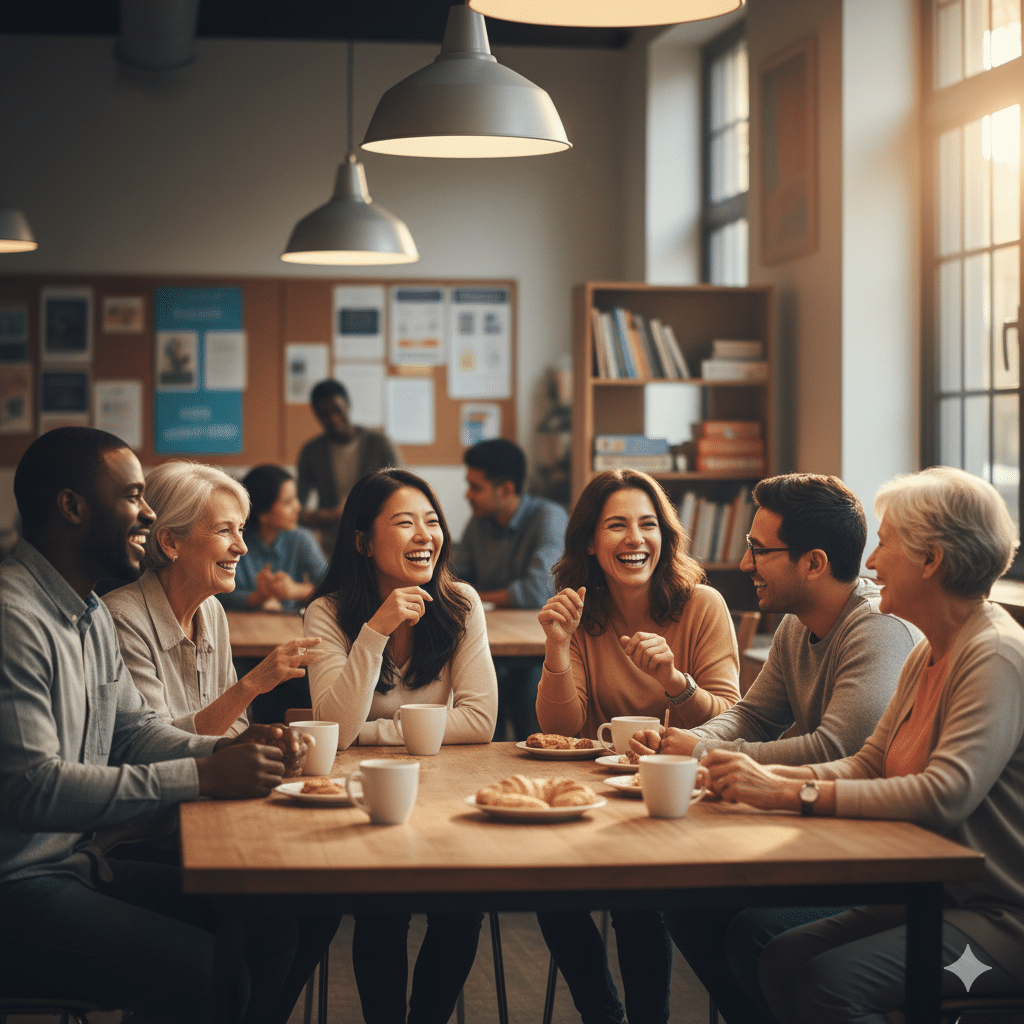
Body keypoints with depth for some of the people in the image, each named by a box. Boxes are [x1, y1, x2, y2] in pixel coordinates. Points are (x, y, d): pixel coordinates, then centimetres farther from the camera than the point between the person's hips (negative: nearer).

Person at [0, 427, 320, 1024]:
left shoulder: (92, 615, 15)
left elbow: (135, 729, 20)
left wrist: (232, 749, -1)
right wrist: (202, 777, -24)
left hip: (79, 863, 10)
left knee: (270, 925, -2)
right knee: (208, 972, -23)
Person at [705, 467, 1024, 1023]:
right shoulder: (927, 656, 14)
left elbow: (947, 794, -29)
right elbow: (868, 764, 10)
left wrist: (791, 793, -27)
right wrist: (771, 775, -9)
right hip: (935, 899, 9)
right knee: (782, 959, -9)